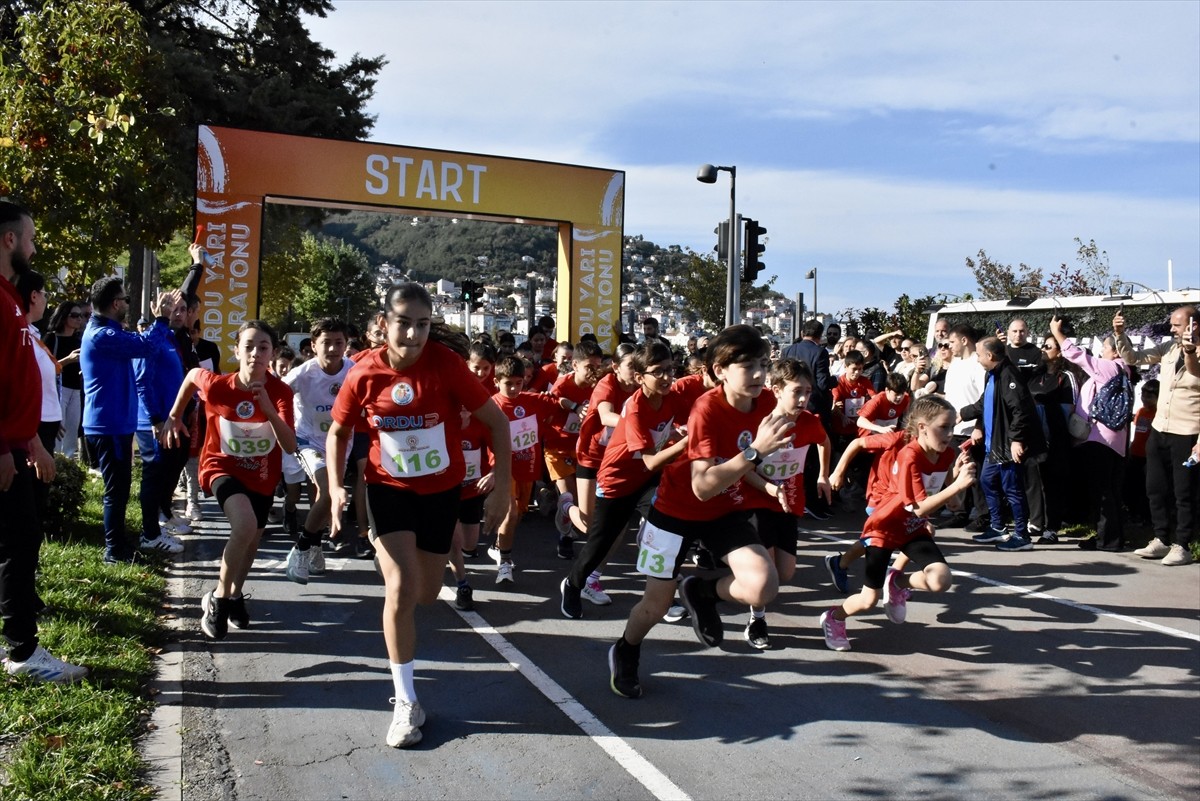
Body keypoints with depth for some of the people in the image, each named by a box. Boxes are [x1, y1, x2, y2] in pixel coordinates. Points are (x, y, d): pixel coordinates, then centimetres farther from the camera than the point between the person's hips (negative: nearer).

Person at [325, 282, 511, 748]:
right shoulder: (365, 374, -13)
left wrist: (503, 487, -15)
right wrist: (335, 487, -11)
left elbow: (497, 421, -12)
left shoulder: (447, 364, -19)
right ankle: (406, 702, -2)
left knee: (426, 594, 12)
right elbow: (338, 432, 3)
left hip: (442, 489, 0)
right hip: (389, 488, 0)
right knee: (401, 588, -15)